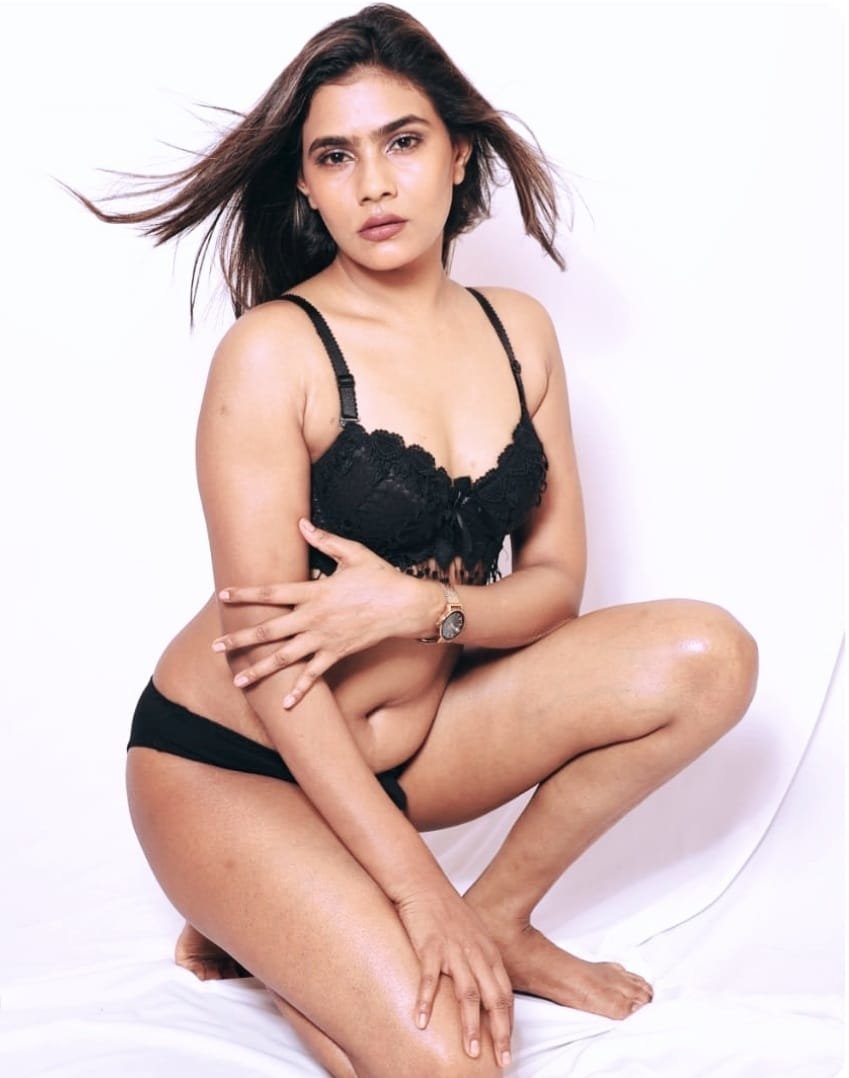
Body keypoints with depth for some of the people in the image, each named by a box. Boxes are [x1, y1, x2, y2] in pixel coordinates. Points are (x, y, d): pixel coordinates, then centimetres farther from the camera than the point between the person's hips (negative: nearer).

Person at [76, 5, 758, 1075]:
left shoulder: (518, 330, 0)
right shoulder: (273, 351, -18)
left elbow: (554, 583, 0)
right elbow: (270, 653, -20)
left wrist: (418, 605, -22)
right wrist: (417, 887, -22)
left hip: (415, 736, 6)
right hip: (231, 759, -6)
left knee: (708, 657, -10)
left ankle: (502, 918, 3)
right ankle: (255, 936, 6)